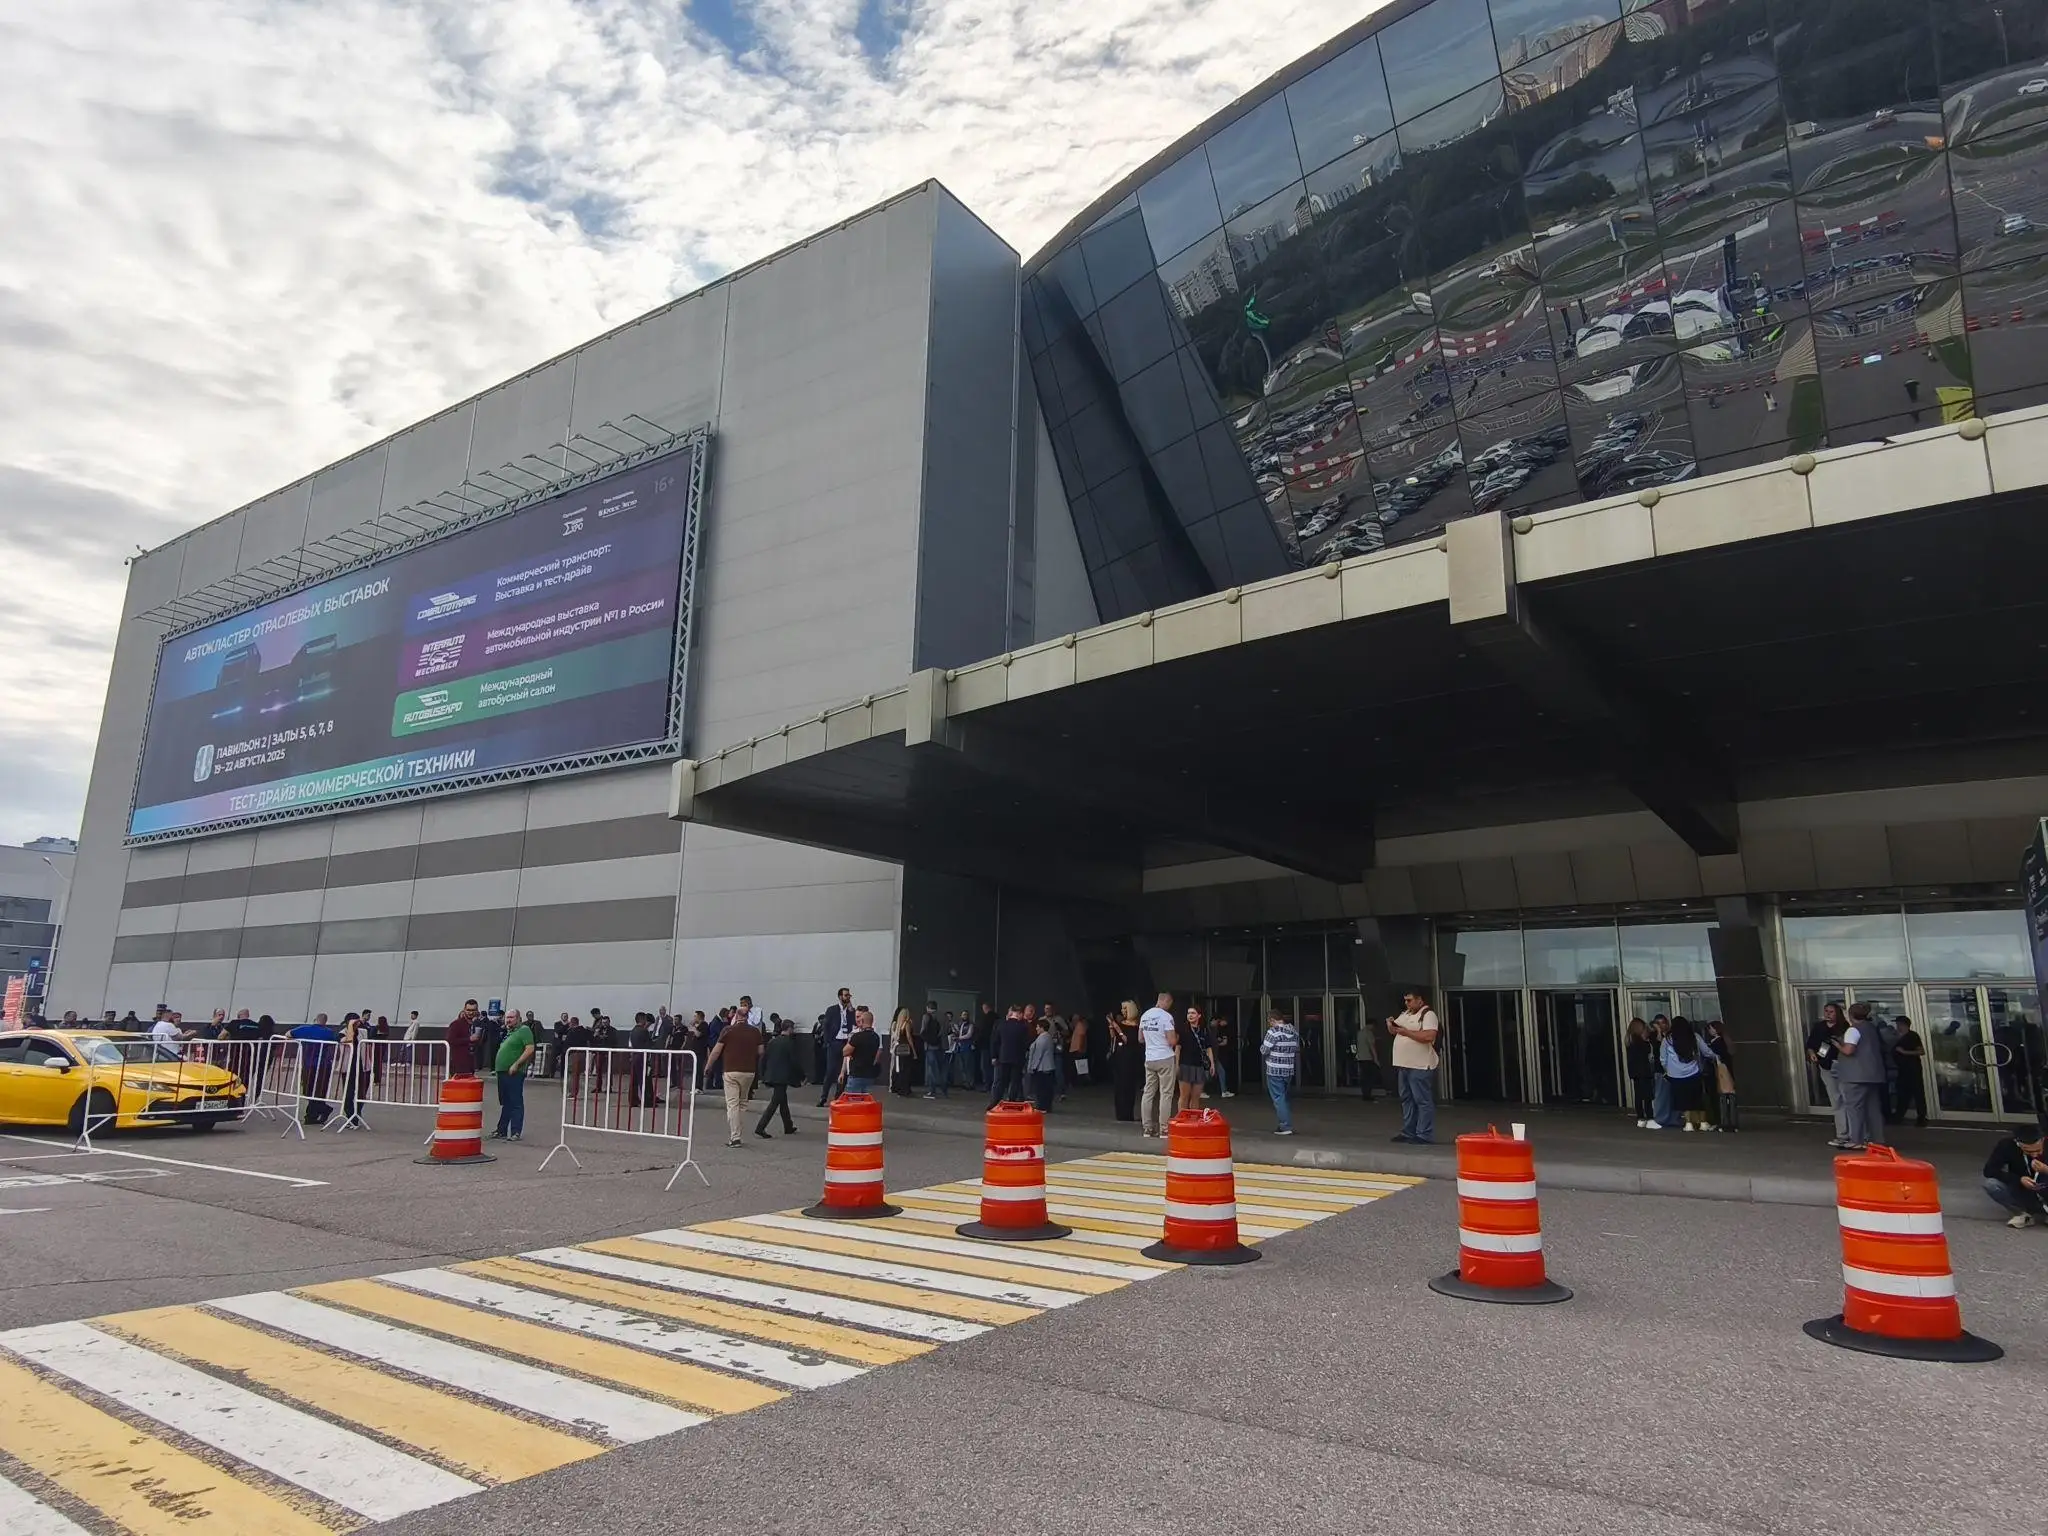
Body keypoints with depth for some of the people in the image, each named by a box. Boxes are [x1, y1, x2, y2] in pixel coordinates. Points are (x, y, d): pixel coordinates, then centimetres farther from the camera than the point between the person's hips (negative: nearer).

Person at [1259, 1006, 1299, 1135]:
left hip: (1275, 1071, -7)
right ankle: (1284, 1123, 22)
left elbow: (1264, 1050, -14)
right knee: (1284, 1098, 18)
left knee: (1278, 1099, -1)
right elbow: (1297, 1050, 13)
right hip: (1289, 1070, 7)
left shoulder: (1273, 1032, -16)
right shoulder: (1294, 1031, 6)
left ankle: (1286, 1127, -2)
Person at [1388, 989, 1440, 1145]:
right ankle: (1408, 1132, 20)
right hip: (1403, 1065, 9)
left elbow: (1429, 1036, -23)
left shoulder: (1428, 1014, -9)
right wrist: (1391, 1025, 1)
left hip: (1420, 1067, -9)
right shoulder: (1404, 1014, 17)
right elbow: (1393, 1031, 24)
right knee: (1407, 1100, 13)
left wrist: (1407, 1032, -19)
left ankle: (1425, 1135, -1)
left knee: (1423, 1101, -4)